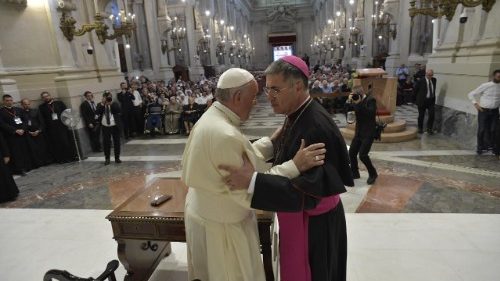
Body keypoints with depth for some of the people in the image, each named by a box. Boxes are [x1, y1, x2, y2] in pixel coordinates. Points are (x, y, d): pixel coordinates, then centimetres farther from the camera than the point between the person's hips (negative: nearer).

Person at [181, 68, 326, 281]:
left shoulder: (210, 118, -2)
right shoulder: (226, 135, -33)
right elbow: (249, 192, -30)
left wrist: (272, 141, -1)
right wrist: (295, 166, -29)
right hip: (220, 225, -8)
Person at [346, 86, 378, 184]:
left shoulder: (371, 100, -12)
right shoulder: (356, 100, 7)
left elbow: (371, 113, -27)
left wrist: (359, 104, -29)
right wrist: (349, 101, -10)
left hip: (368, 133, -7)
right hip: (359, 132, 7)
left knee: (362, 155, -14)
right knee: (351, 152, 6)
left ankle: (373, 174, 8)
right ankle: (354, 173, 24)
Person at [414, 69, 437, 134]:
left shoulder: (434, 80, 7)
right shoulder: (421, 81, -9)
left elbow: (434, 89, 19)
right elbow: (415, 89, -1)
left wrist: (433, 98, 15)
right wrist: (418, 97, 4)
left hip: (431, 100, 4)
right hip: (422, 101, -3)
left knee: (432, 114, -6)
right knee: (421, 115, 6)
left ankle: (429, 129, 6)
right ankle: (420, 129, 20)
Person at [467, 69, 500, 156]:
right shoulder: (485, 85, -10)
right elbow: (471, 94, -5)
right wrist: (476, 104, -14)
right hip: (483, 111, -3)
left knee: (493, 130, 7)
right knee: (482, 130, 4)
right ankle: (480, 147, 17)